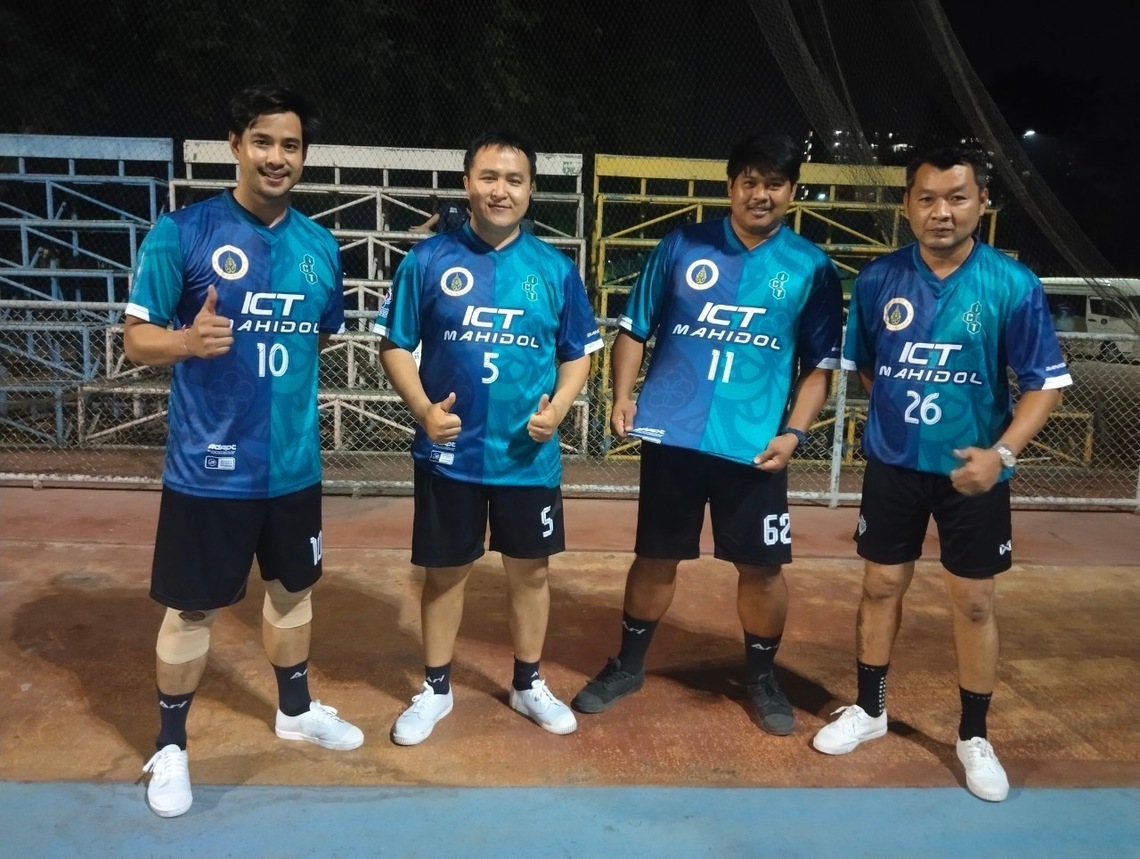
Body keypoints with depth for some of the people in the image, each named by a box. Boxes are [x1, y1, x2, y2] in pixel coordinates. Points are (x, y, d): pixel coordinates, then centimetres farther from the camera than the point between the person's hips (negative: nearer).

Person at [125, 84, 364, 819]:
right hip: (209, 466, -4)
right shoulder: (182, 233, -11)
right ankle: (170, 746, 29)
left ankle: (297, 709, 42)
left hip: (294, 463, 5)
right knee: (192, 608, 8)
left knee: (293, 588, 20)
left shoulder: (320, 247, 3)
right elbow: (137, 338, -10)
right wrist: (188, 341, -29)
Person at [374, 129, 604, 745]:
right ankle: (435, 688, 30)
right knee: (444, 570, 11)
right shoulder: (429, 261, -4)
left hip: (530, 456, 2)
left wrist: (558, 406, -11)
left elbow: (578, 352, 7)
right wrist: (422, 409, -16)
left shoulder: (555, 269, 0)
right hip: (449, 452, -1)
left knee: (530, 568, 13)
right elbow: (395, 345, 0)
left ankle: (529, 685, 33)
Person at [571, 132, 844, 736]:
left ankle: (762, 676, 30)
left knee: (762, 566, 6)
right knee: (656, 557, 12)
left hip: (754, 446, 0)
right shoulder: (680, 247, 3)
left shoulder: (811, 268, 2)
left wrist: (793, 432, -8)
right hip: (671, 435, 1)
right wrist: (622, 395, -7)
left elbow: (820, 365, 4)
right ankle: (628, 665, 32)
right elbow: (635, 329, 7)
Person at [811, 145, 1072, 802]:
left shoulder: (1014, 285, -12)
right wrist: (899, 412, 7)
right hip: (892, 464, 2)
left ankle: (975, 736, 27)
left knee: (974, 602, 8)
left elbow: (1046, 382, -10)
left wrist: (1002, 452, -22)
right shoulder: (879, 279, -4)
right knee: (882, 586, 13)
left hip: (971, 470, -2)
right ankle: (870, 709, 33)